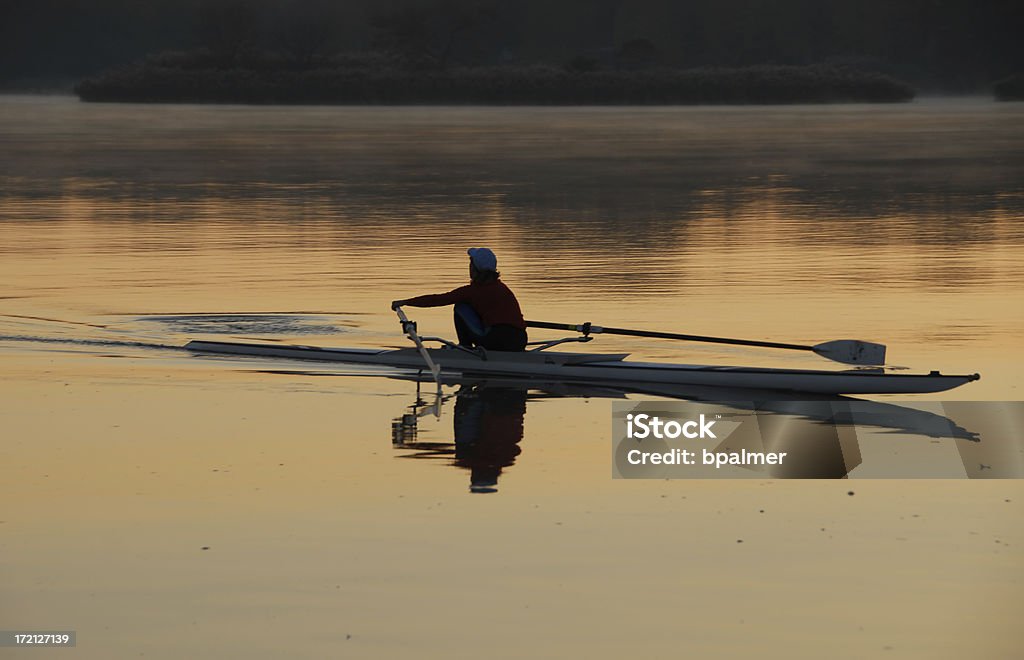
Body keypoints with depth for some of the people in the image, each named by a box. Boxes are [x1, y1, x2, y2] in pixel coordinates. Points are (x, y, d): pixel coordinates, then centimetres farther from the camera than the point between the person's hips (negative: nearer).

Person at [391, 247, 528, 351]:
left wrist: (404, 302, 12)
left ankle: (465, 347, 13)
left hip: (495, 342, -6)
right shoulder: (501, 287, 20)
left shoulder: (473, 291, 2)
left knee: (461, 307, 11)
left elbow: (439, 300, 5)